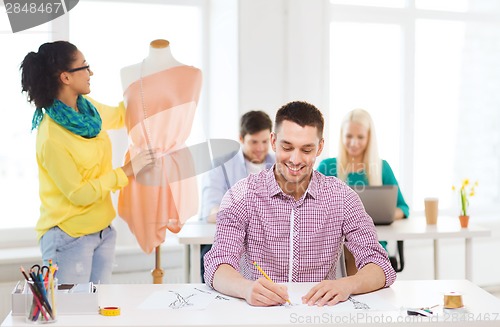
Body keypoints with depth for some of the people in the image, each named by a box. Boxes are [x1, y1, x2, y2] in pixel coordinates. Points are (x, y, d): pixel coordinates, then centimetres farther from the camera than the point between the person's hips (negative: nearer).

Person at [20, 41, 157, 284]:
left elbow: (119, 116, 24)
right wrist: (127, 171, -15)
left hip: (103, 231, 8)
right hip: (69, 239, -7)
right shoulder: (51, 137, -22)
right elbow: (79, 194, -19)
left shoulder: (89, 110, 1)